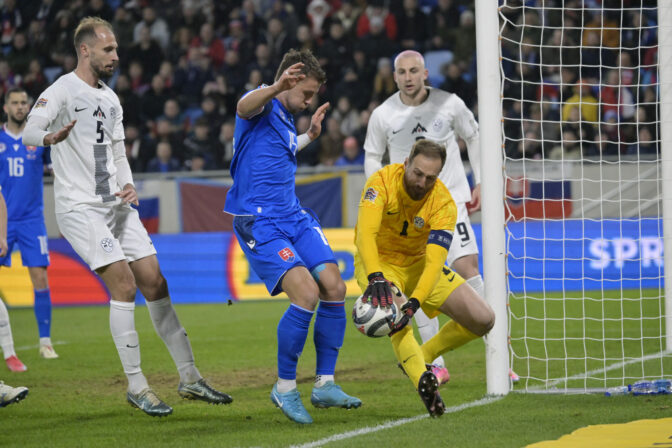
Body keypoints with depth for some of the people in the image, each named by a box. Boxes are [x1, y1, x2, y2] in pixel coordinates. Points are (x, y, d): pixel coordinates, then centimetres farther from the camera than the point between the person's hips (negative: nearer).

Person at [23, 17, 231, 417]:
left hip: (117, 206, 8)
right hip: (80, 208, -7)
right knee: (124, 284, -17)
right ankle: (136, 387, -10)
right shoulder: (62, 91, -9)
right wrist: (51, 137, -49)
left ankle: (189, 378, 11)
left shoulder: (111, 99, 15)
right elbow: (29, 132, -26)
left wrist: (129, 186, 3)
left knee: (155, 283, 4)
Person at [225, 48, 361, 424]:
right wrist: (277, 87, -55)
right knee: (306, 292, -22)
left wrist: (310, 136, 37)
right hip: (259, 222, -9)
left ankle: (324, 385, 9)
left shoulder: (286, 119, 19)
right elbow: (245, 107, -36)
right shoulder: (262, 106, -7)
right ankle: (285, 388, -7)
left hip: (293, 217, 9)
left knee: (334, 287, -2)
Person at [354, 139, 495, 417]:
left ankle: (421, 357, 11)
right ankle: (423, 380, -48)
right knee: (394, 306, -37)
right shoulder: (382, 182, -25)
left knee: (483, 319, -7)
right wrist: (375, 278, -55)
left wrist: (414, 303, -46)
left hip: (419, 263, 3)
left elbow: (434, 261, -31)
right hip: (378, 263, -3)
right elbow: (366, 232, -39)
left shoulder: (444, 203, -21)